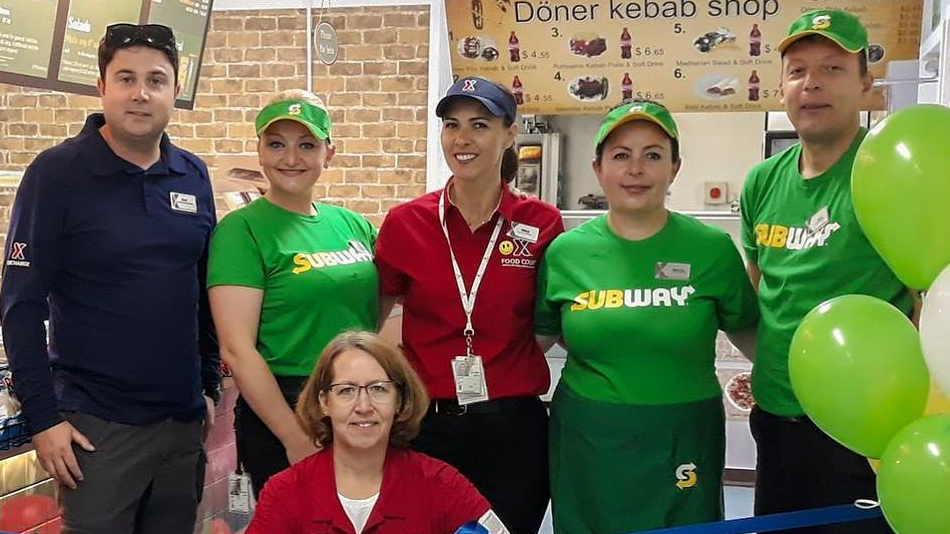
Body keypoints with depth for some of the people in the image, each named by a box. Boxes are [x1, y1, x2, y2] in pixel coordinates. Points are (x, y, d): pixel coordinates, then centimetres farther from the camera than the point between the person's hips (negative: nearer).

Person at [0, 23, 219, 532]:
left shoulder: (194, 176, 4)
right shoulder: (57, 172, -8)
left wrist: (211, 385, 10)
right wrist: (43, 416, -12)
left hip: (183, 418, 4)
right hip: (97, 423, -4)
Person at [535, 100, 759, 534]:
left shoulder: (712, 249, -6)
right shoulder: (565, 251, -2)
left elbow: (748, 332, 8)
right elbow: (538, 337, 10)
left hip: (680, 445, -1)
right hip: (586, 446, 1)